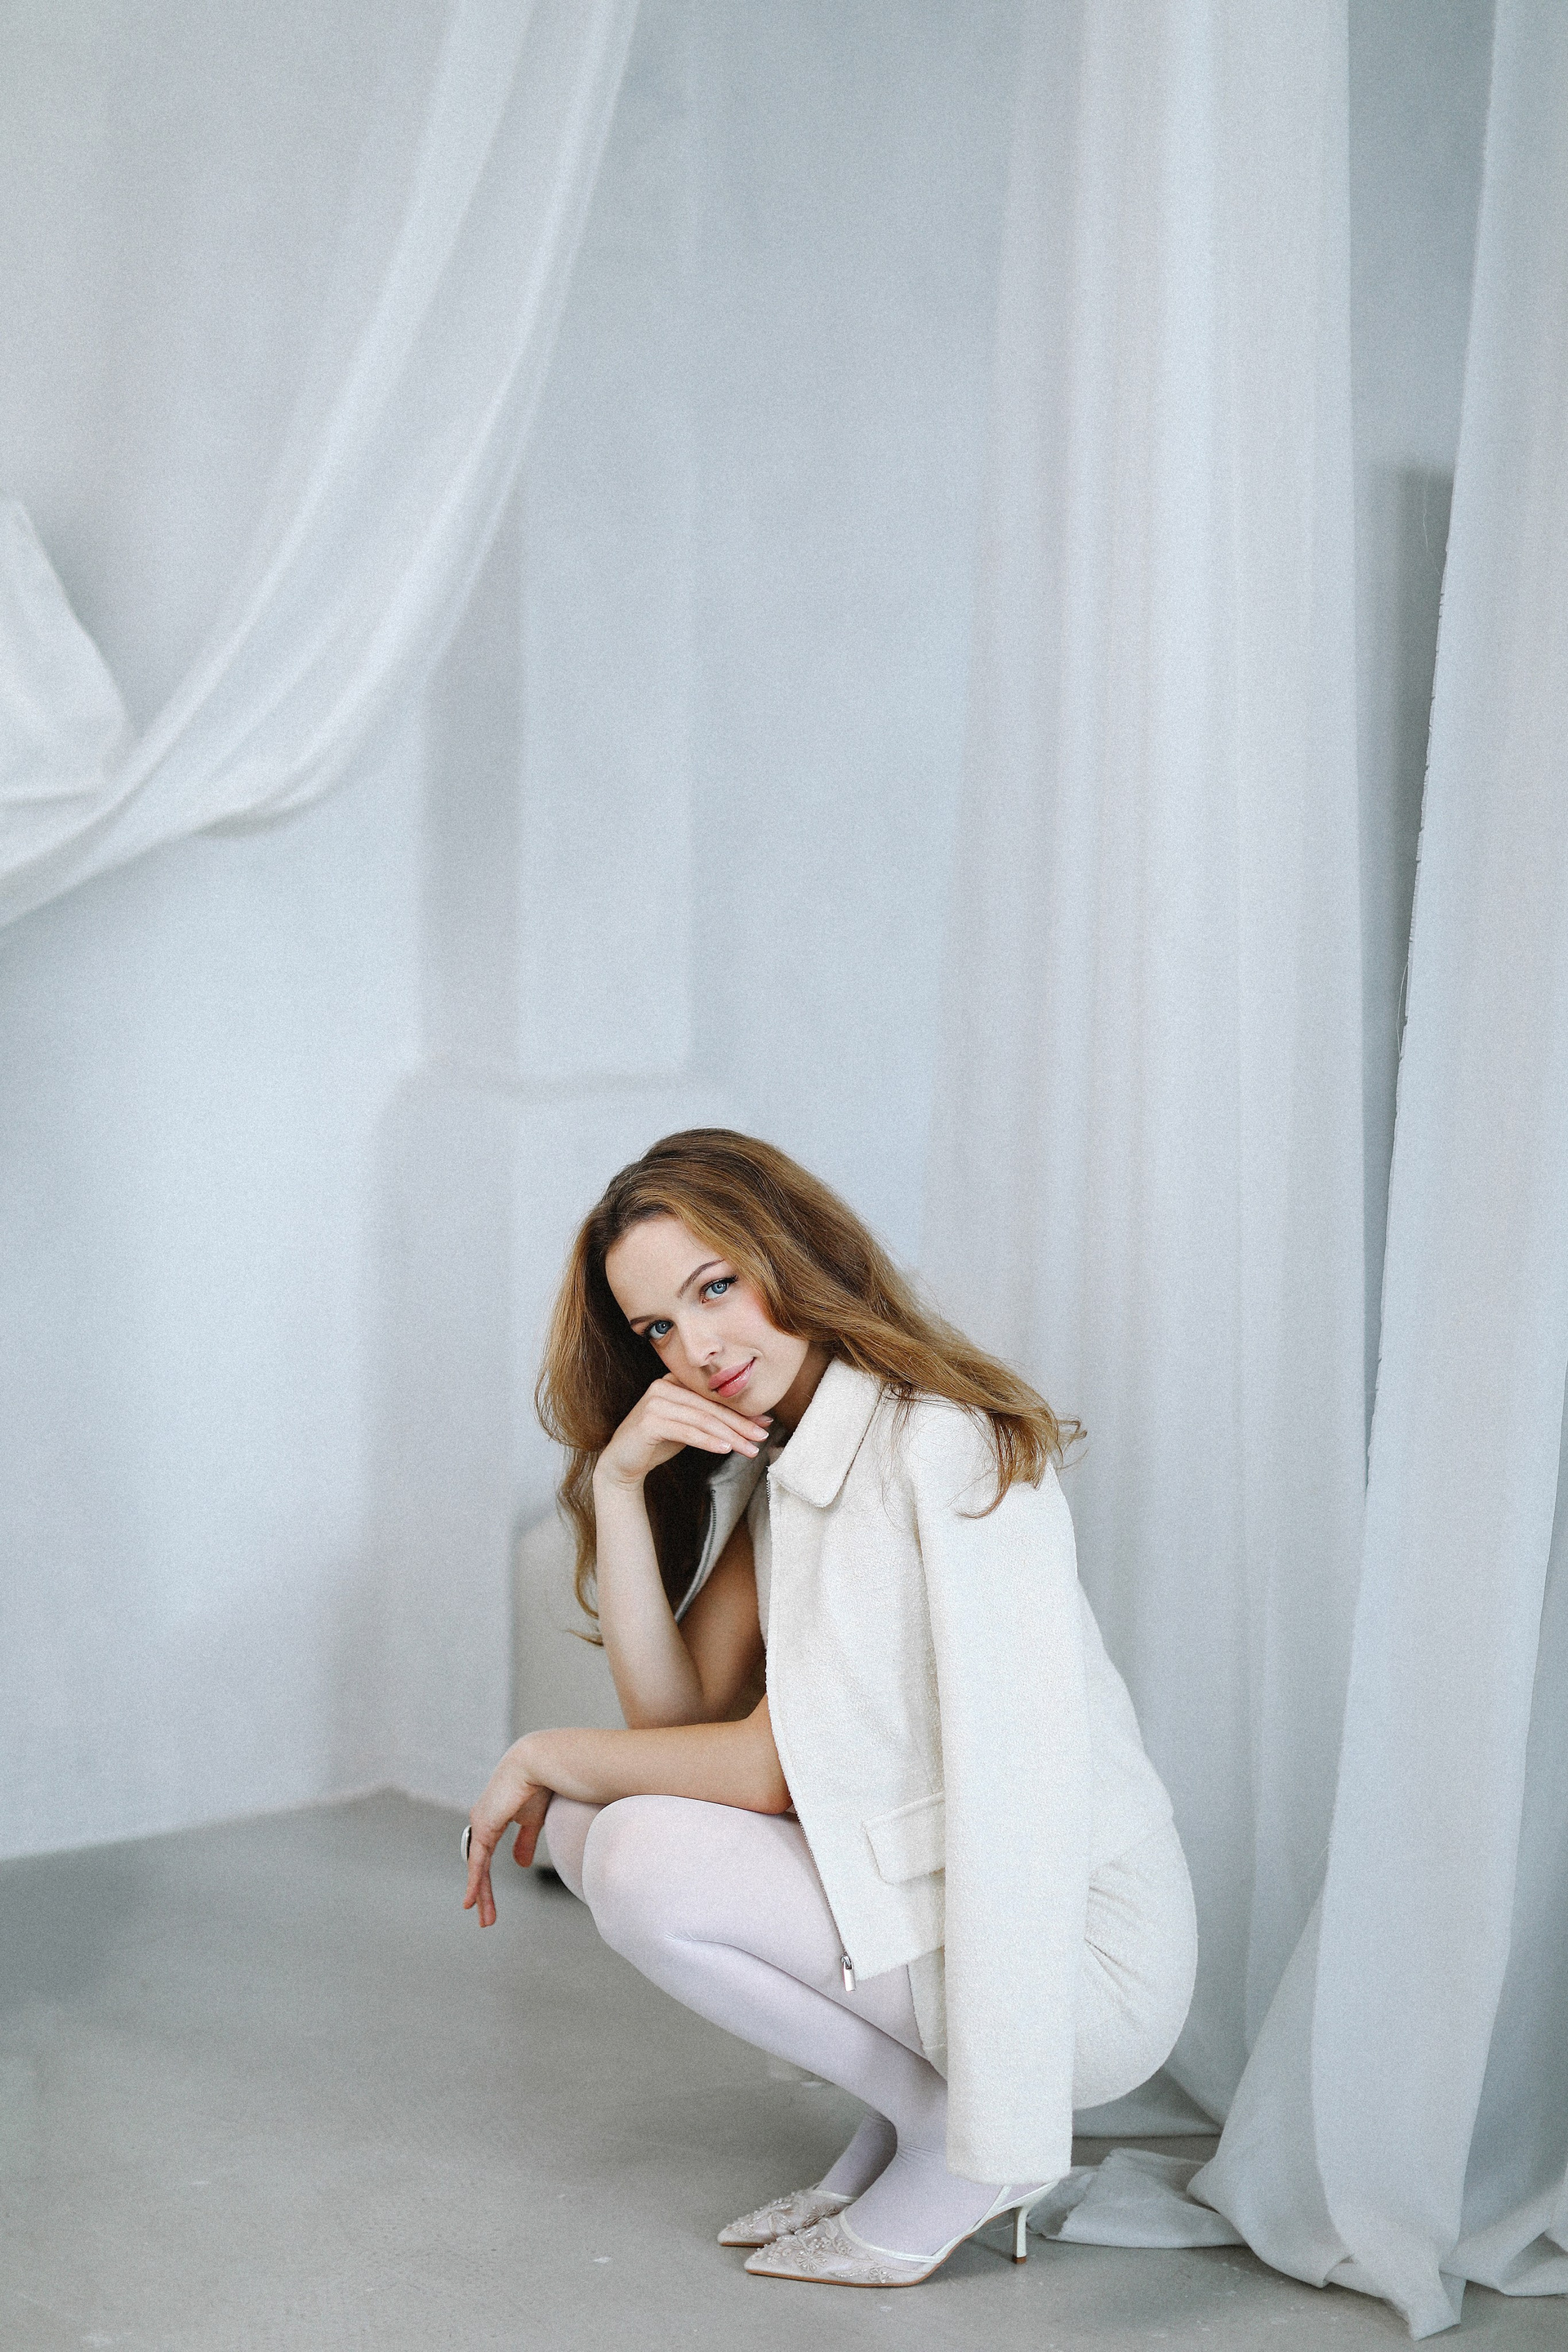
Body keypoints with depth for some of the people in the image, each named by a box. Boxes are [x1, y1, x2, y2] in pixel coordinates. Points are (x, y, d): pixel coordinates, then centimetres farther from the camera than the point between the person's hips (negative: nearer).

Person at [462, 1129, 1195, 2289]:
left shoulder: (942, 1444, -19)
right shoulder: (780, 1470, 9)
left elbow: (779, 1765, -18)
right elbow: (676, 1716, 0)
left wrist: (546, 1754, -6)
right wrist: (618, 1483, -8)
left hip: (1084, 1960, -9)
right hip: (919, 1890, 9)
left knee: (645, 1861, -20)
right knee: (584, 1813, 2)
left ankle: (962, 2130, -3)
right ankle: (914, 2098, 7)